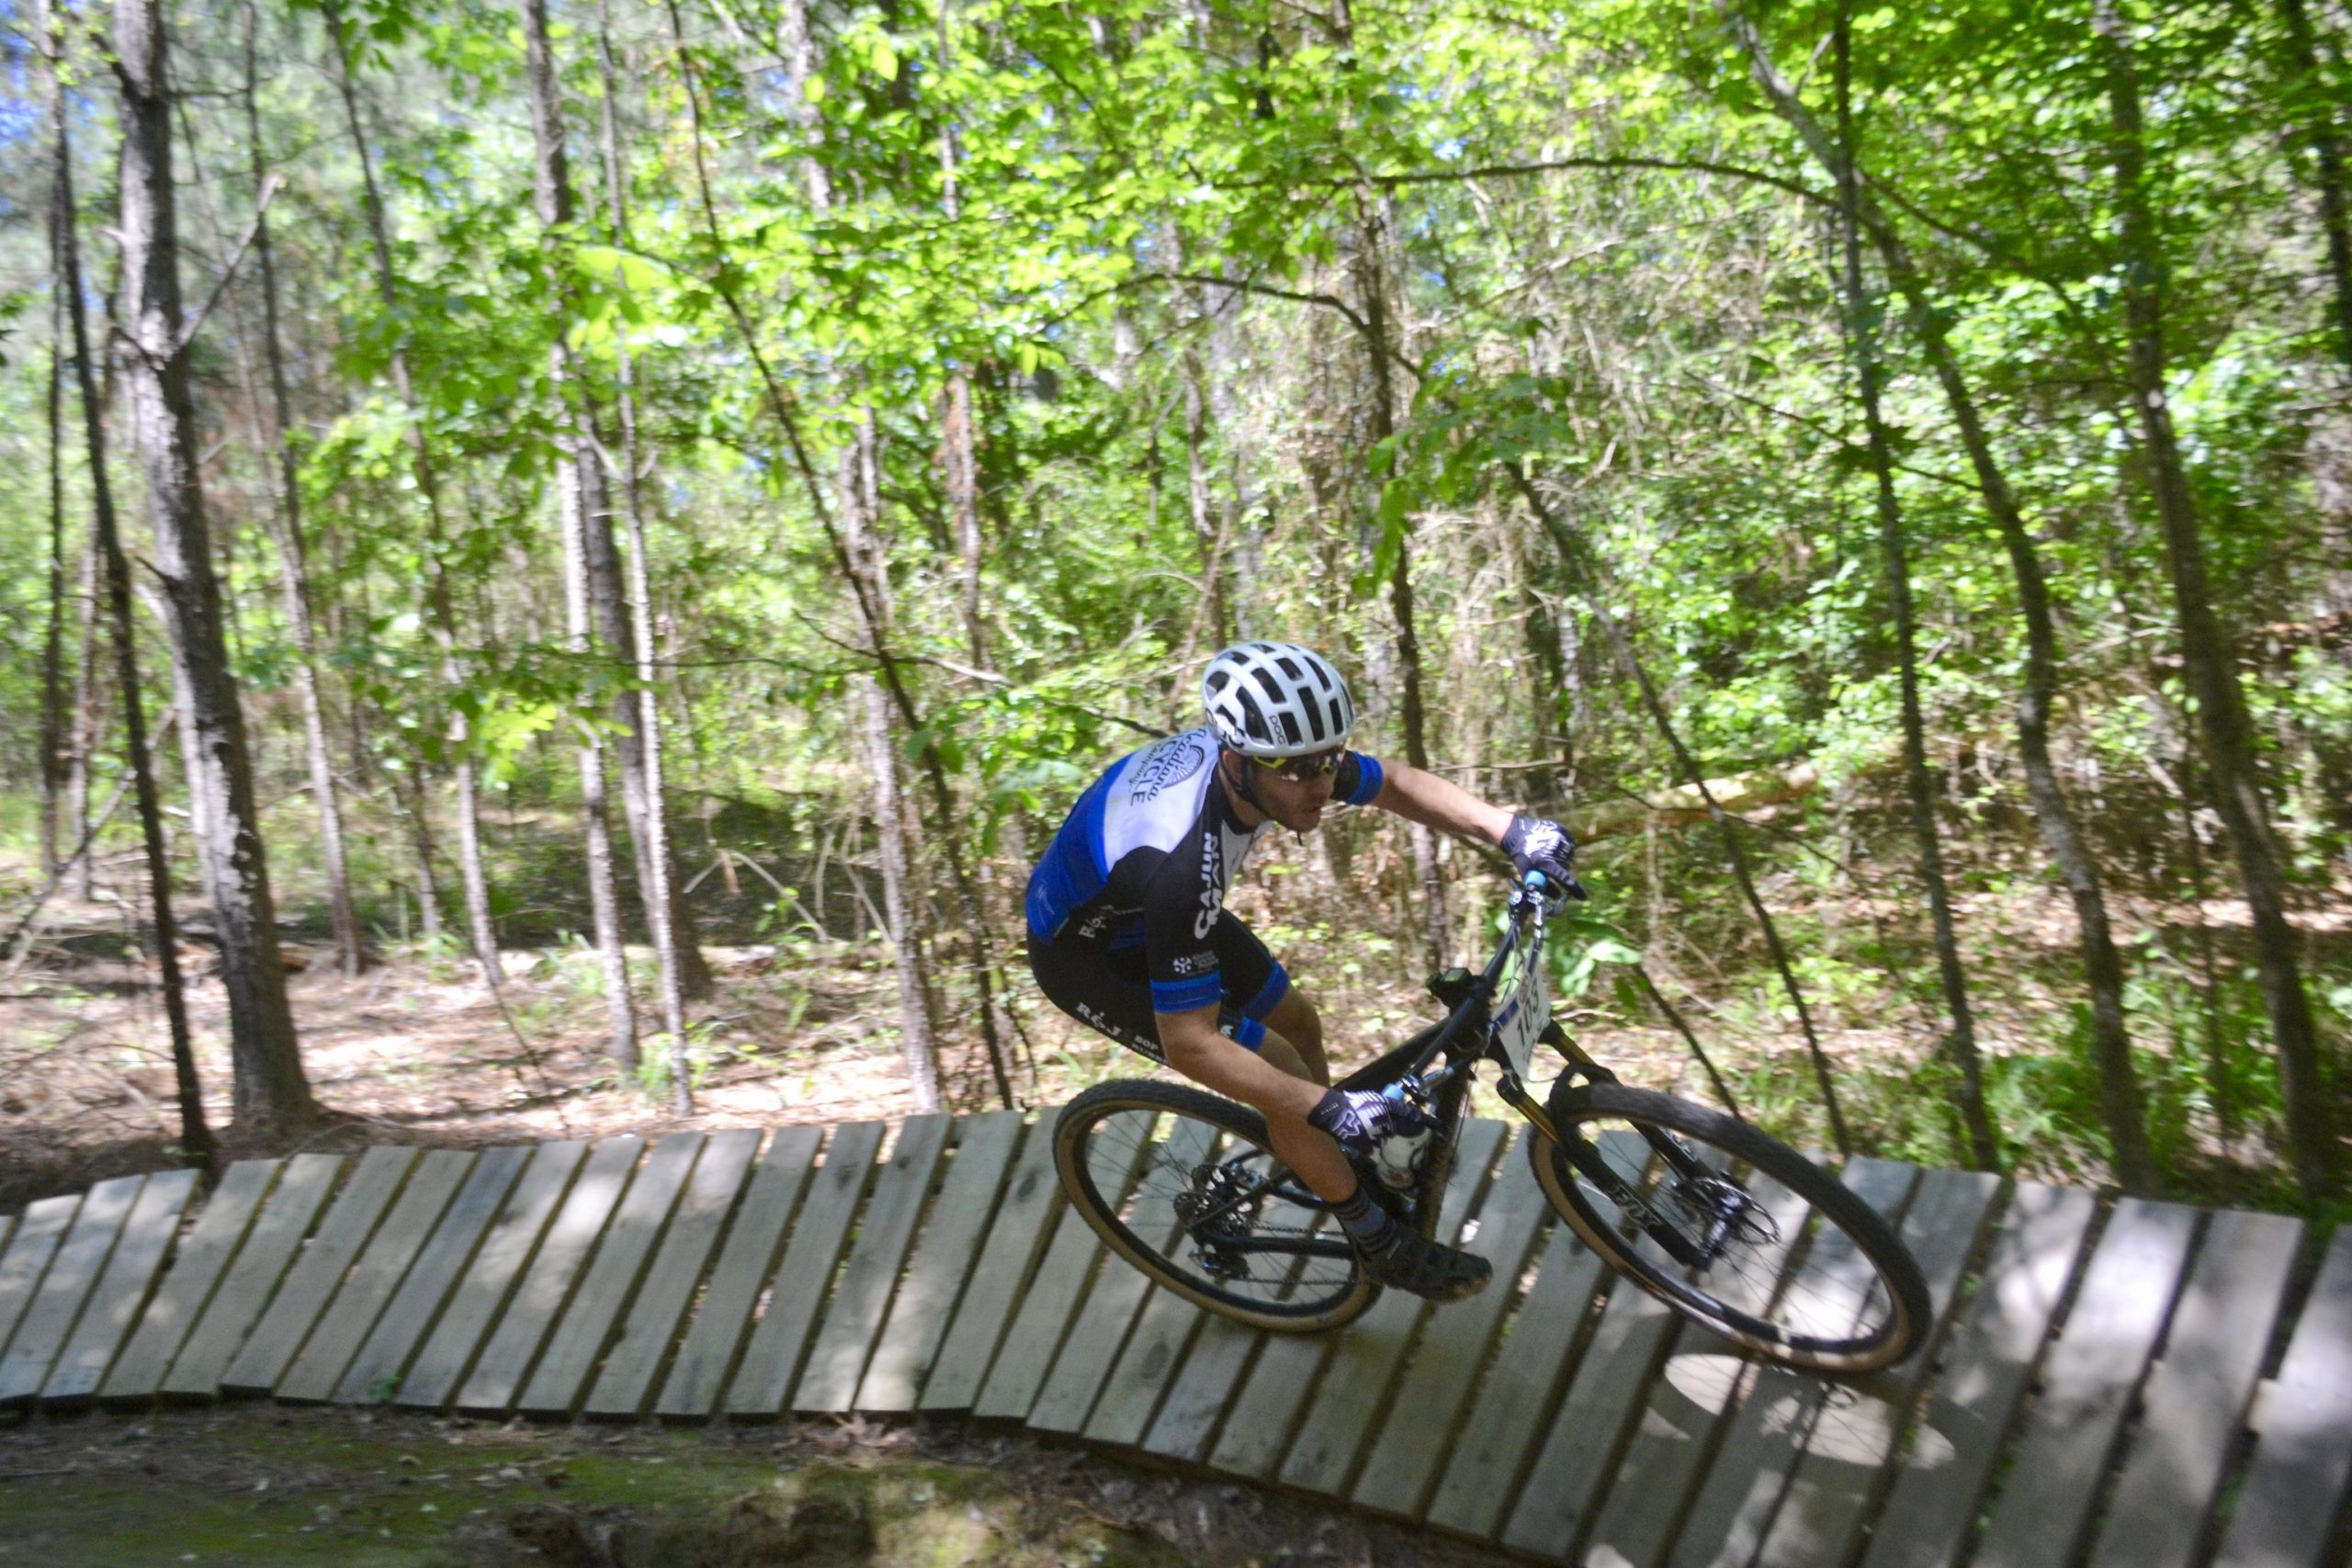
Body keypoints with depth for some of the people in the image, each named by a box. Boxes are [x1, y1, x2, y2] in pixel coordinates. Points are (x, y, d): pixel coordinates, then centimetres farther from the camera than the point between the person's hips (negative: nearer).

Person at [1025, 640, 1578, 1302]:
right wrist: (1334, 1109, -40)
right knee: (1280, 1071, -10)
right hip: (1085, 954, -7)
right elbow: (1189, 1045, -36)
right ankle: (1380, 1245, 10)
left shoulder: (1266, 747, -22)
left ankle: (1327, 1165, 38)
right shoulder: (1181, 863, -43)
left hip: (1150, 911, 7)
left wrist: (1510, 832, -16)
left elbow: (1394, 783, -4)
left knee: (1299, 1025, 12)